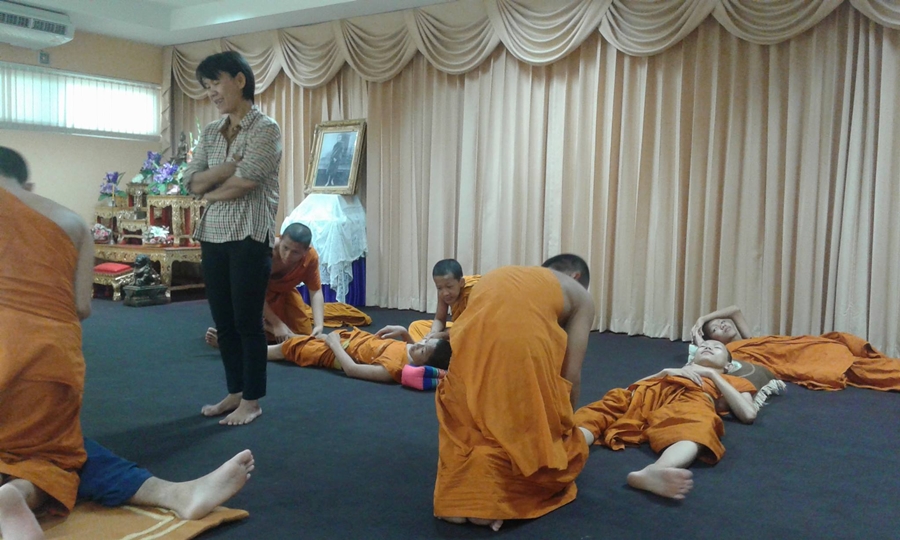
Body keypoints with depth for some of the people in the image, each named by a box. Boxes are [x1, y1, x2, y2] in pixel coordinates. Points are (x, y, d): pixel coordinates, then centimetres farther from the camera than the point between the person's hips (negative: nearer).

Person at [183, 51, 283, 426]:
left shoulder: (266, 129, -7)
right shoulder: (210, 133, 13)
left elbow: (244, 183, -17)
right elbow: (192, 183, 2)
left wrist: (212, 192, -1)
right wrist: (230, 167, -12)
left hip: (250, 236, -6)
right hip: (213, 236, 7)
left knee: (247, 321, -1)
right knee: (223, 322, 11)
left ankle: (252, 401, 11)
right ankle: (235, 392, 24)